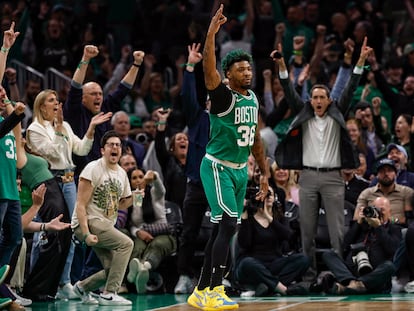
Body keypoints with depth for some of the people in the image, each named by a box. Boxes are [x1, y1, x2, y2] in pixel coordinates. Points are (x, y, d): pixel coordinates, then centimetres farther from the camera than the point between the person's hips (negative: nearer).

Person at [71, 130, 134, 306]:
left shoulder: (121, 173, 12)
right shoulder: (93, 169, -11)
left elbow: (121, 205, 23)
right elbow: (81, 205, -15)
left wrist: (133, 198, 0)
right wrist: (86, 234, -24)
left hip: (106, 226, 8)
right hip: (88, 222, -8)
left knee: (112, 269, 0)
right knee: (126, 243, -23)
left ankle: (83, 287, 26)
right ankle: (109, 294, -21)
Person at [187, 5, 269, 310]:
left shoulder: (254, 99, 10)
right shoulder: (223, 96, -13)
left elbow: (255, 138, 19)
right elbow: (208, 68, -32)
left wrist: (264, 172, 18)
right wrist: (212, 30, -37)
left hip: (240, 169, 8)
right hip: (218, 167, -8)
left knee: (221, 229, 9)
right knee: (228, 225, -17)